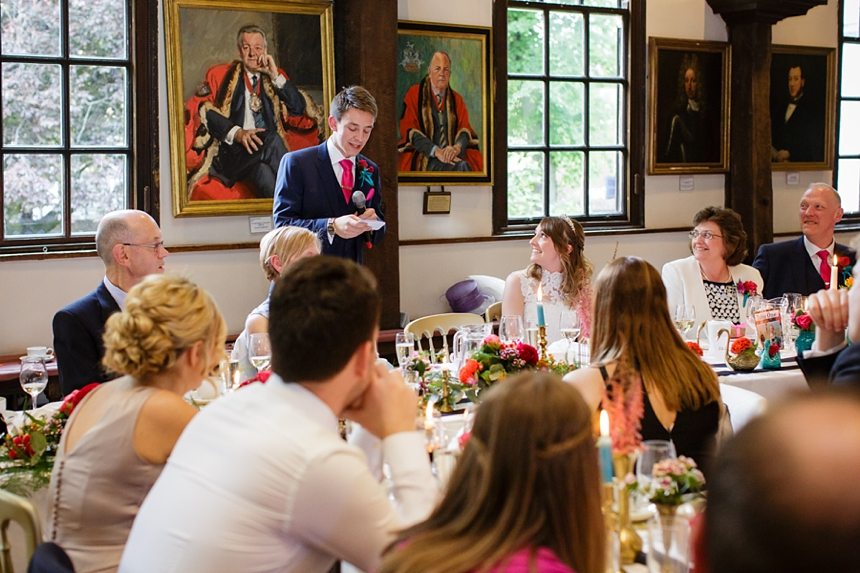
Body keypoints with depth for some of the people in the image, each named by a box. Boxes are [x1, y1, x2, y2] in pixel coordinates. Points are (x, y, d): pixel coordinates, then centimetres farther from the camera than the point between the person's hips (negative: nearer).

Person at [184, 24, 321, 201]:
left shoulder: (276, 78, 22)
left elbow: (299, 108, 9)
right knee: (272, 140, -34)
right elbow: (205, 110, 0)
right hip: (232, 153, -2)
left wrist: (275, 76, 3)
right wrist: (237, 133, -15)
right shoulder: (221, 74, 14)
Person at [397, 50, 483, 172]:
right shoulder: (415, 94, 7)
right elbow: (410, 130, -4)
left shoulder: (457, 100, 18)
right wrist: (436, 151, -18)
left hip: (453, 157, 4)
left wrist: (457, 147, -18)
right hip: (424, 159, -4)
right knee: (458, 168, -33)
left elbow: (464, 128, 6)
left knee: (463, 167, -31)